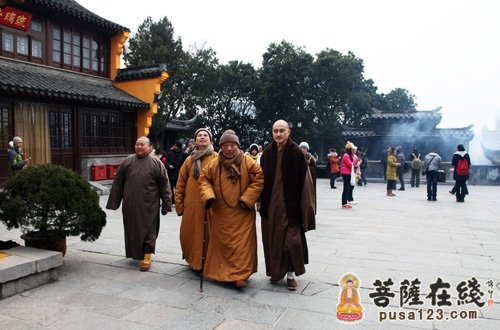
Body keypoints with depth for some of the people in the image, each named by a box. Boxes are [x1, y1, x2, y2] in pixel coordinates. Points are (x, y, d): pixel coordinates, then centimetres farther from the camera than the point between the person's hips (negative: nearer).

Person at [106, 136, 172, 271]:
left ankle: (147, 257, 10)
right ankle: (135, 252, 35)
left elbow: (164, 185, -2)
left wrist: (166, 204, -5)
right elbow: (118, 183, 9)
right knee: (132, 229, 14)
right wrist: (113, 202, 7)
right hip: (130, 205, 4)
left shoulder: (156, 163, -2)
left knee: (148, 230, 1)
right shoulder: (128, 161, 6)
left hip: (148, 205, -3)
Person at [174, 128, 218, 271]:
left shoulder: (217, 158, 1)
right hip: (191, 207, 4)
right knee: (189, 234, 9)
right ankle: (194, 260, 28)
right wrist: (179, 204, 6)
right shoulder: (190, 160, 11)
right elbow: (180, 183, 12)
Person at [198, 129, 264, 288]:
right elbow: (204, 179, 10)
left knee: (242, 243, -3)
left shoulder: (248, 162, -5)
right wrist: (208, 195, -7)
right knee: (222, 242, 11)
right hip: (220, 214, 2)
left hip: (242, 213, -2)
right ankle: (221, 271, 27)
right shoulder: (213, 164, 2)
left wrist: (247, 198, -9)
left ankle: (240, 275, 3)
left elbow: (259, 178, -4)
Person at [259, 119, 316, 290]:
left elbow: (304, 181, -7)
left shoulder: (296, 153, -8)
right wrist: (261, 201, 5)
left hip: (290, 205, -4)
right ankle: (277, 271, 28)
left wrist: (304, 205, -9)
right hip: (271, 204, 4)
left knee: (291, 240, 0)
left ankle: (291, 273, 17)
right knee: (272, 239, 11)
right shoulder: (267, 153, 4)